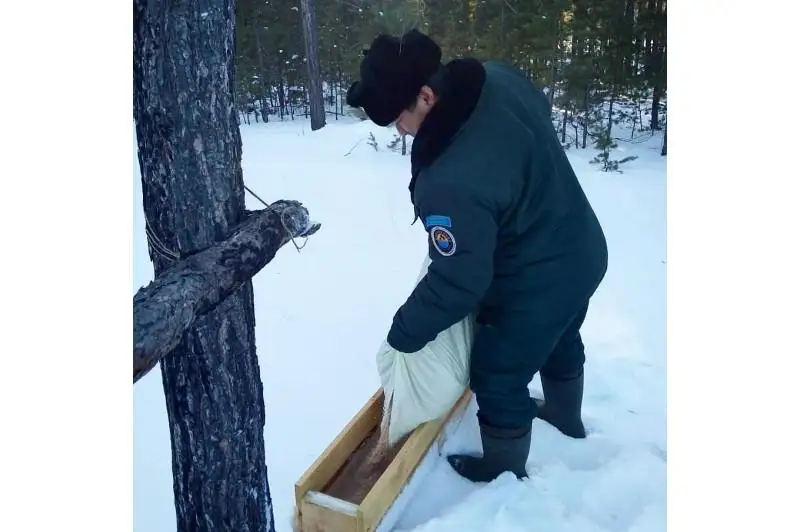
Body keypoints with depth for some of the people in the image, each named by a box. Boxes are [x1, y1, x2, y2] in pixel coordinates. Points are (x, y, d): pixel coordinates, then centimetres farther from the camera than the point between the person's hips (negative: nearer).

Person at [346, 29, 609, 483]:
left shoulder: (451, 183, -37)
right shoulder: (499, 77, -12)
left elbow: (457, 283, -27)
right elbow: (542, 106, 12)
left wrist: (404, 334, -11)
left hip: (537, 288, -9)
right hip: (583, 254, 9)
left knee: (498, 380, 14)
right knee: (561, 343, 33)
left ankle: (504, 468, 40)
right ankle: (566, 417, 61)